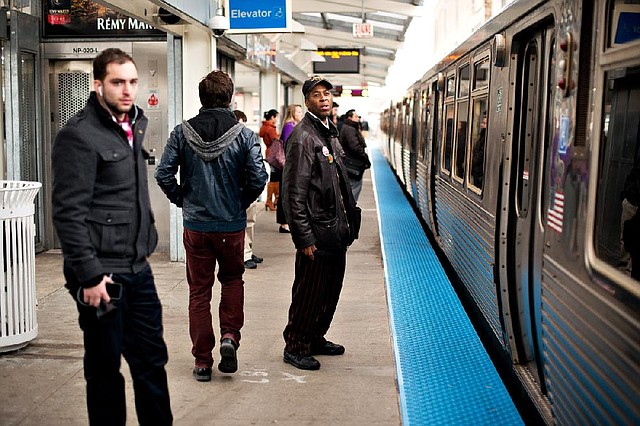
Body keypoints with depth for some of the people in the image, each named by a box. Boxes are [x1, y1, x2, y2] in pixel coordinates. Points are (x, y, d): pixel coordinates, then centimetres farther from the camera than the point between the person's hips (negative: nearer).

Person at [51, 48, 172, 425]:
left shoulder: (133, 126, 12)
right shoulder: (79, 135, -13)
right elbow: (69, 212, -18)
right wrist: (89, 275, -21)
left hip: (138, 269, 8)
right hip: (101, 274, -7)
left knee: (152, 359, 13)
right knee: (105, 367, 6)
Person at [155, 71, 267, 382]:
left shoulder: (182, 133, -5)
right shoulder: (244, 135, -8)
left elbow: (163, 174, -8)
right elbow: (258, 178, -12)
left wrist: (182, 200, 9)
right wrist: (242, 202, 6)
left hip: (195, 225, 1)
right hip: (232, 225, 0)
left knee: (199, 292, 11)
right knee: (232, 280, 24)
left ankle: (202, 361, 16)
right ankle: (230, 336, 6)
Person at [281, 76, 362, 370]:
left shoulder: (331, 133, 14)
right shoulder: (303, 137, -14)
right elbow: (294, 192, -19)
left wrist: (348, 222, 15)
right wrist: (304, 238, -20)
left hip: (336, 231, 9)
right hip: (317, 232, -9)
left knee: (331, 289, 17)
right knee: (309, 292, 2)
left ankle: (315, 339, 34)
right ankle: (295, 348, 17)